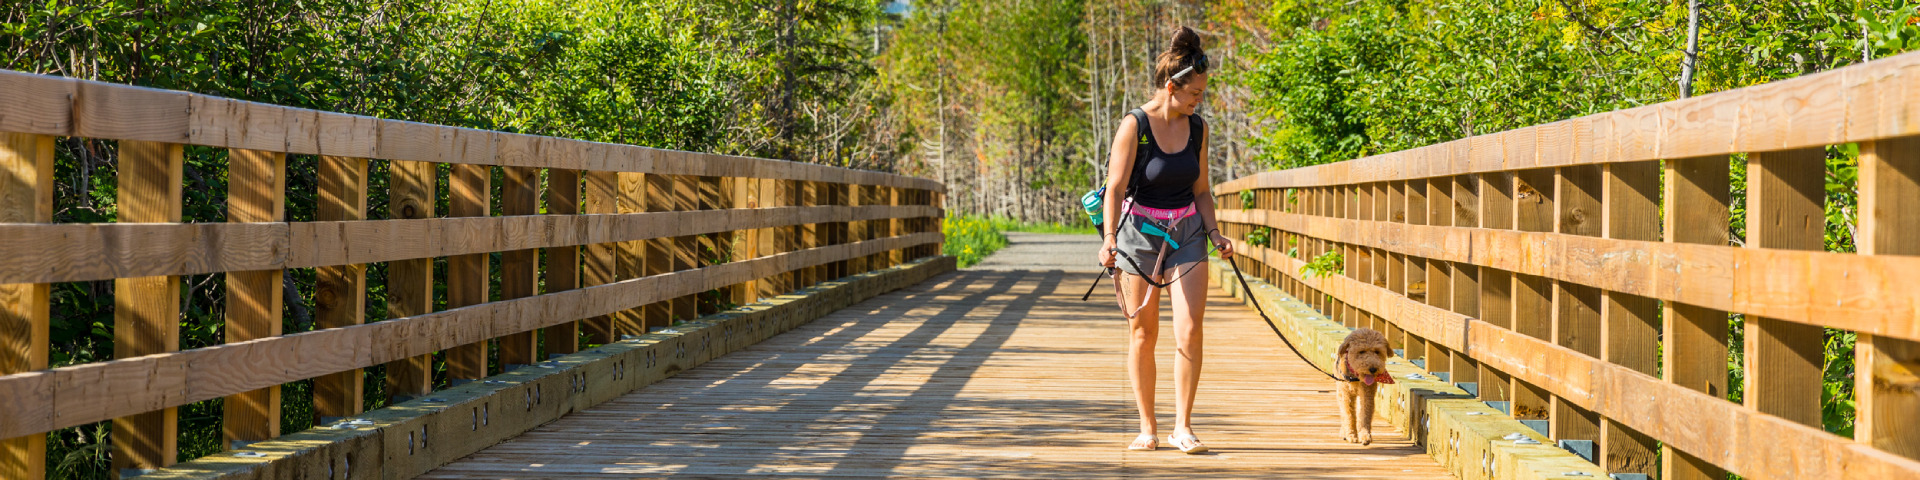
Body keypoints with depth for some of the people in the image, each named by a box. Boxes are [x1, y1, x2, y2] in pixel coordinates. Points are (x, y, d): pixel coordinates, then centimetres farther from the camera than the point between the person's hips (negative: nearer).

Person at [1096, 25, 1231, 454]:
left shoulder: (1197, 128, 4)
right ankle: (1147, 428, 13)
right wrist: (1109, 239, -25)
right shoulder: (1135, 125, -11)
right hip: (1139, 233, -3)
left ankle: (1182, 427, -1)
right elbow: (1116, 186, -15)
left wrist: (1214, 233, 1)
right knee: (1143, 334, 3)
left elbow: (1200, 191, 13)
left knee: (1189, 330, -9)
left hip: (1186, 234, 3)